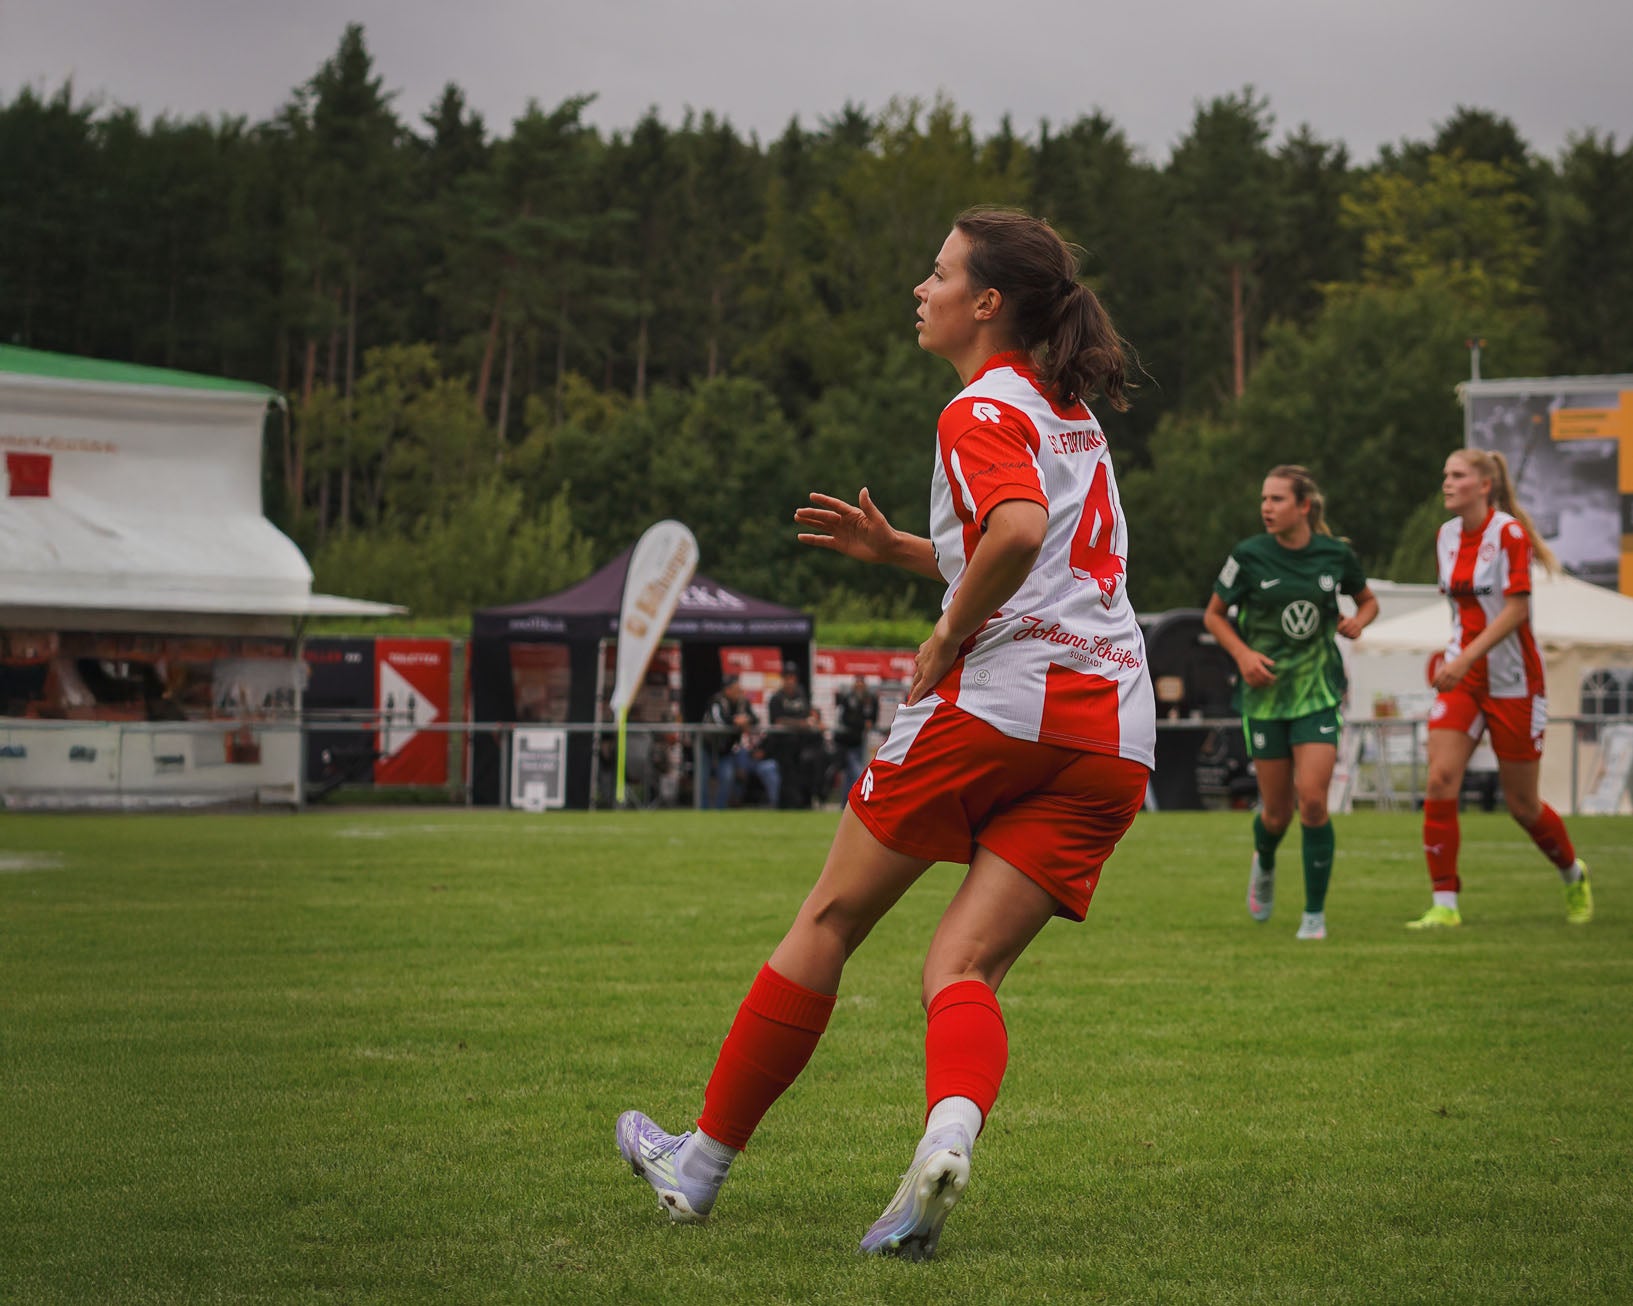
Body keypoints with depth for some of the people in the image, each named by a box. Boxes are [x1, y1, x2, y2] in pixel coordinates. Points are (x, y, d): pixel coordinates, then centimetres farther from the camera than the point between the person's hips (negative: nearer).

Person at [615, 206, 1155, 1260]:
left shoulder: (981, 412, -4)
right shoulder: (1069, 413, 24)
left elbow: (1018, 534, -24)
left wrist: (947, 638, -10)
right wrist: (896, 549, 24)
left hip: (999, 699, -7)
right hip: (1114, 733, 7)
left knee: (830, 923, 8)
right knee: (963, 971, -1)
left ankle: (705, 1161, 18)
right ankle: (950, 1136, -33)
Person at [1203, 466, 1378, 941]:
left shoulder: (1337, 554, -2)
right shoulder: (1249, 555, -6)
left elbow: (1367, 600, 17)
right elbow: (1214, 614, 6)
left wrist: (1358, 620, -6)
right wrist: (1243, 654, -11)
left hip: (1318, 691, 0)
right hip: (1265, 692, 0)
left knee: (1312, 800, -15)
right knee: (1277, 810, 5)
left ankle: (1315, 914, -2)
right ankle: (1263, 864, 42)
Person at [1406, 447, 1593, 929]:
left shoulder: (1509, 532, -13)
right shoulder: (1446, 536, 6)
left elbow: (1517, 608, -21)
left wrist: (1467, 657, -28)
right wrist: (1455, 654, 15)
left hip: (1512, 680, -5)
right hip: (1462, 677, 5)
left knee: (1521, 803, 5)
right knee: (1440, 781, -14)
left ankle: (1574, 875, 34)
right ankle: (1444, 905, -11)